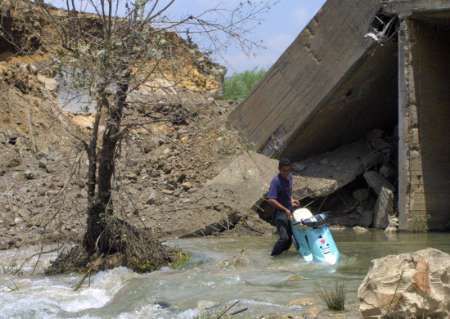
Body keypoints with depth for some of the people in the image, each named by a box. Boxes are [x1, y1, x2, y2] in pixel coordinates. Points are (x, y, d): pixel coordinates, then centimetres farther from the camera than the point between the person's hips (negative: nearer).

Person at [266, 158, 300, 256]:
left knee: (290, 236, 14)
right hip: (280, 213, -8)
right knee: (284, 237, -19)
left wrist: (291, 200, 5)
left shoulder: (289, 177, 4)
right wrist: (285, 209, -25)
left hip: (289, 212, 8)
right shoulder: (276, 181, -21)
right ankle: (274, 256, -3)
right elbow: (271, 200, -28)